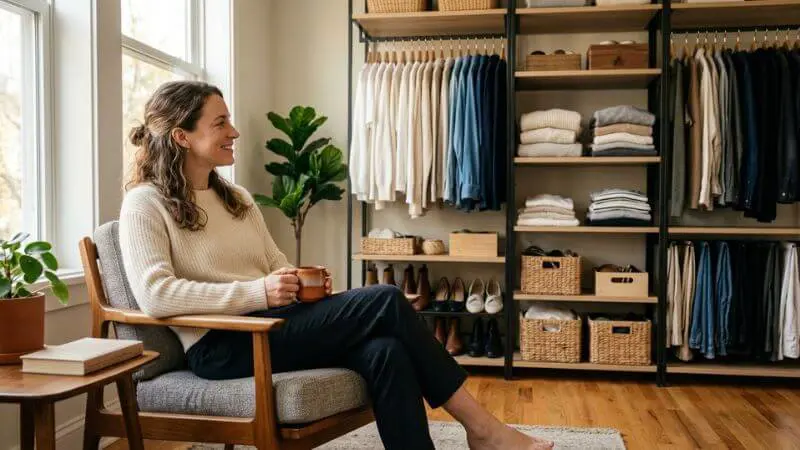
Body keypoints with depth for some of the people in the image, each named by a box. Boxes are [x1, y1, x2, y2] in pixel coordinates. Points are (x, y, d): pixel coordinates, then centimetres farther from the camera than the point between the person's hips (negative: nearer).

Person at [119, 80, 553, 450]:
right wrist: (257, 294, -23)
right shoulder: (146, 204, -4)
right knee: (385, 300, -21)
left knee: (384, 351, -24)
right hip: (221, 347, -7)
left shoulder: (237, 198, 19)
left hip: (268, 325, 7)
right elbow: (154, 295, -18)